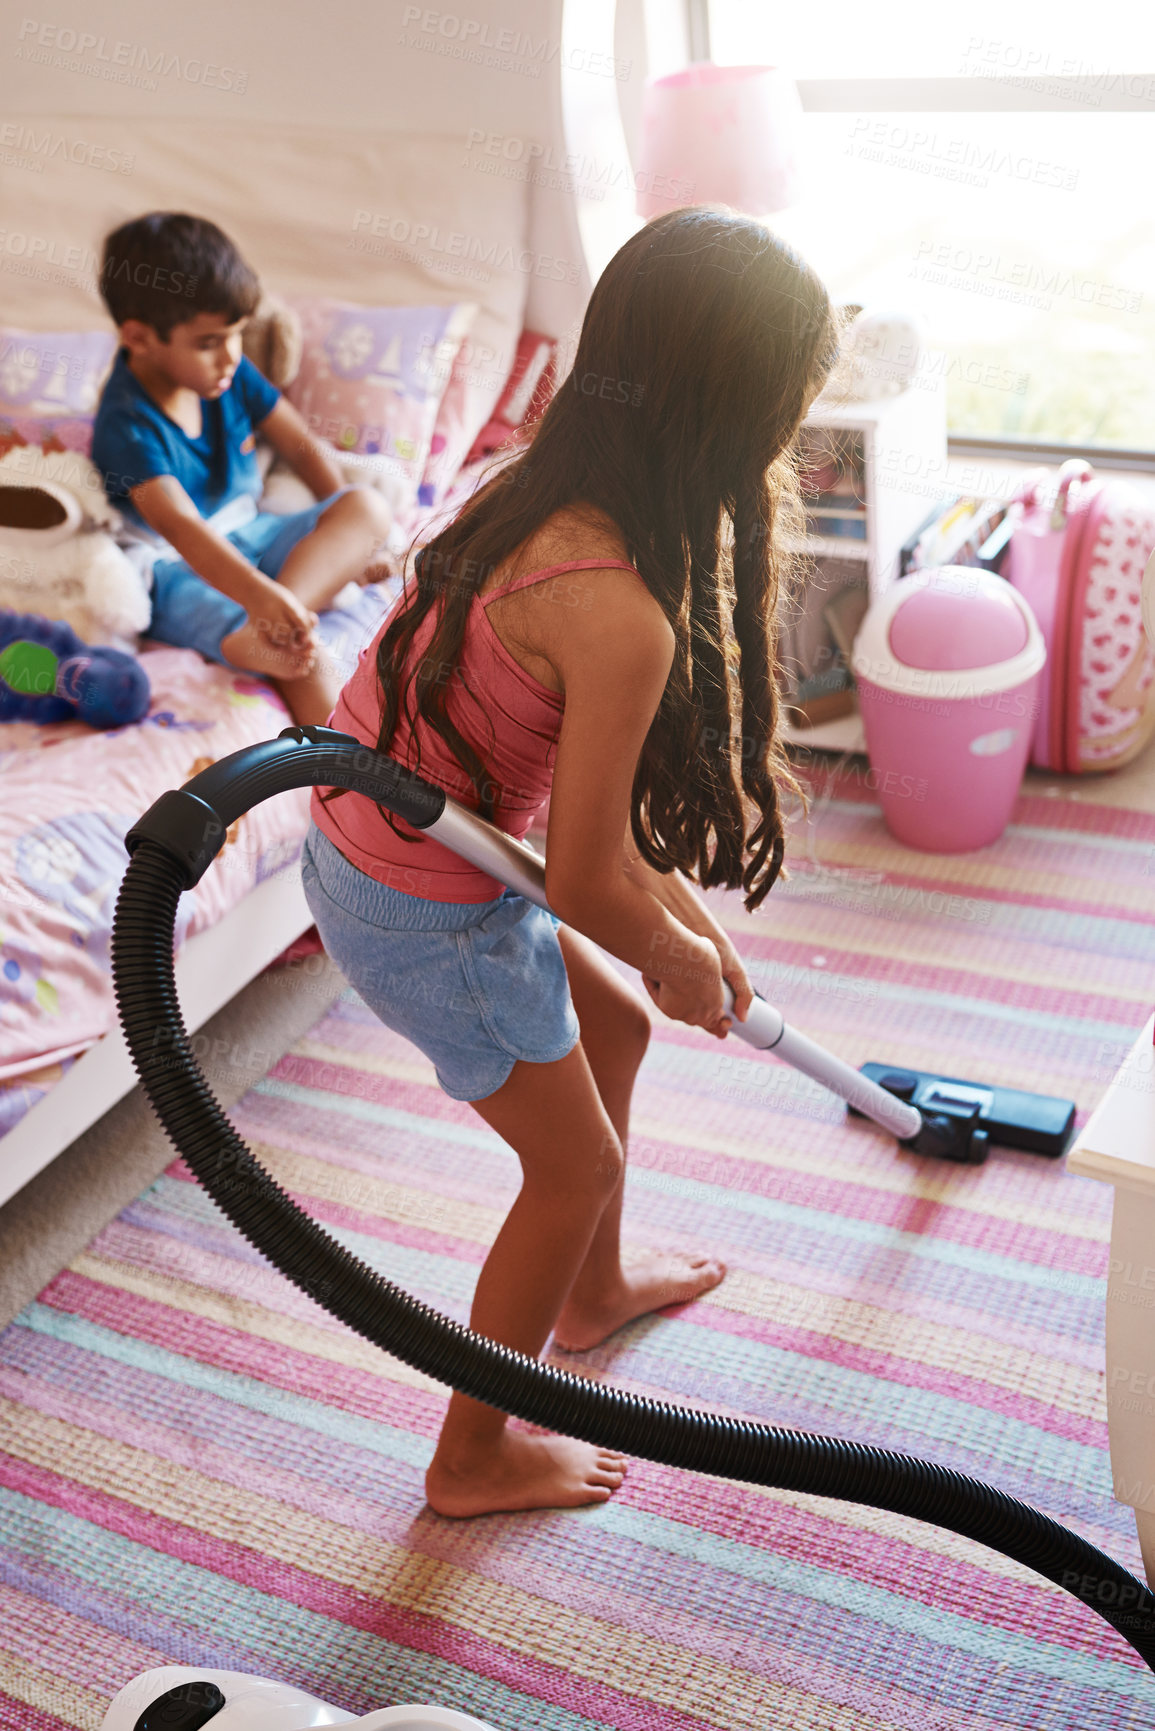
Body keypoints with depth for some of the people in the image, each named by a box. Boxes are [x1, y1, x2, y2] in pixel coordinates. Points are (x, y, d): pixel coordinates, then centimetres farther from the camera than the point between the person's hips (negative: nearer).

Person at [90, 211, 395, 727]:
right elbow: (179, 525, -36)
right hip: (181, 570, -7)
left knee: (370, 506, -18)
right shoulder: (128, 423, -22)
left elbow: (303, 447, 10)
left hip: (248, 537, 8)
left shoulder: (230, 373, 0)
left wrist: (348, 538, 4)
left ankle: (262, 636, -39)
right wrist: (259, 594, -52)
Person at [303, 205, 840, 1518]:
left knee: (612, 1027, 27)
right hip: (428, 917, -9)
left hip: (358, 843, 9)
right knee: (578, 1164, 13)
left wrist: (678, 907, 12)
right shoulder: (619, 611, -31)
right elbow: (584, 883, -22)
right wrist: (677, 963, -1)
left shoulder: (539, 486, -3)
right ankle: (475, 1458, 34)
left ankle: (593, 1290, 52)